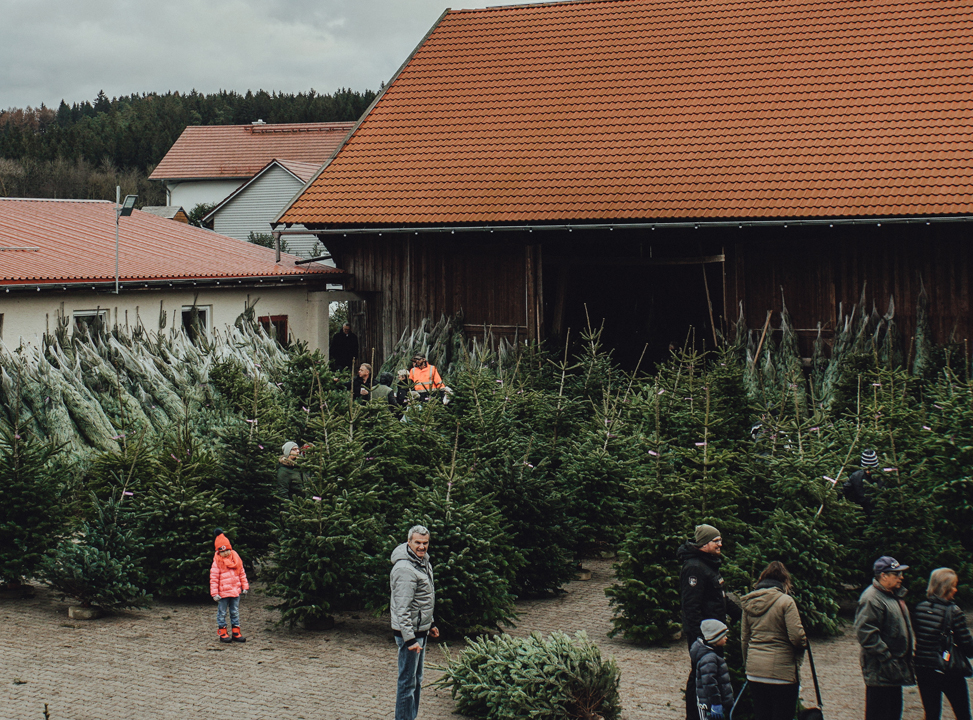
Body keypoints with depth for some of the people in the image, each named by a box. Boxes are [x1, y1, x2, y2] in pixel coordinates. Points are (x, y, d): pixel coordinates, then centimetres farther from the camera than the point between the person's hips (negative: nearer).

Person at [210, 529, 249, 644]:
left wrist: (244, 587, 12)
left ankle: (236, 633, 19)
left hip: (235, 591, 4)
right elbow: (213, 578, -8)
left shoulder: (236, 558, 5)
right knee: (222, 613, 3)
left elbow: (242, 573, 13)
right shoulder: (217, 562, -8)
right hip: (222, 593, -4)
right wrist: (214, 593, -12)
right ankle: (223, 633, 12)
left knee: (235, 612, 11)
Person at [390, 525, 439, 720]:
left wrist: (431, 623, 26)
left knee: (416, 680, 18)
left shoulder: (424, 562, 9)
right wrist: (410, 638, -27)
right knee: (407, 681, -5)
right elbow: (402, 608, -25)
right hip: (408, 631, -10)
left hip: (421, 630, 10)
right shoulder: (405, 569, -22)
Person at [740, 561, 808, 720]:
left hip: (754, 670, 6)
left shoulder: (749, 602, 7)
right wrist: (804, 642, 7)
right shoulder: (785, 601, -12)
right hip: (781, 671, -6)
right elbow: (796, 636, -16)